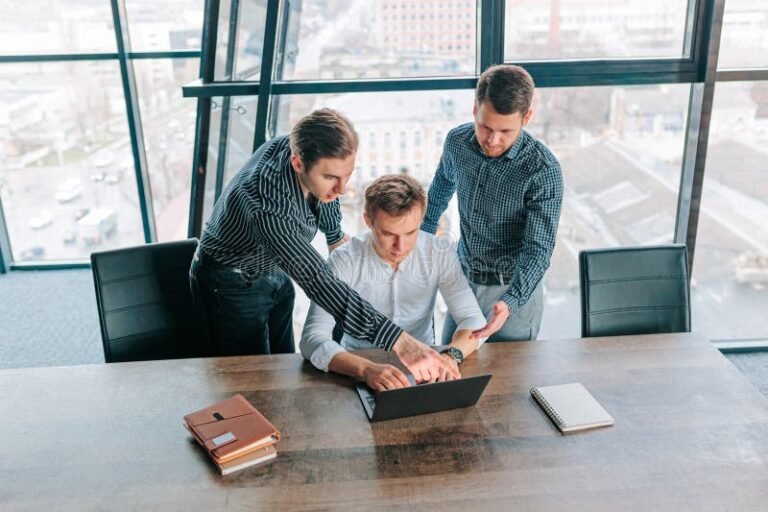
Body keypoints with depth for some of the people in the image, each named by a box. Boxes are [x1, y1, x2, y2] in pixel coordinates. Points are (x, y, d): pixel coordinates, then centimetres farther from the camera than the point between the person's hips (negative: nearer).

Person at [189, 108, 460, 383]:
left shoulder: (299, 146, -20)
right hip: (233, 284, -7)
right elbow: (319, 283, -49)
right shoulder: (268, 206, -42)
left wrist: (335, 236, 10)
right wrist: (400, 342, -55)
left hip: (272, 270, 7)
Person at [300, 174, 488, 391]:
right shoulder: (344, 261, -17)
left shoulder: (440, 253, -10)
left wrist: (451, 355, -30)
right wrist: (366, 369, -42)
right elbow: (312, 340, -25)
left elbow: (474, 319, -9)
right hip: (360, 367, -2)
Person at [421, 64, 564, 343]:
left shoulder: (543, 170, -24)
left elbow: (537, 249, -23)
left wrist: (510, 303, -39)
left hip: (515, 290, -4)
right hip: (463, 278, 5)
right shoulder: (457, 141, -10)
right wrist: (423, 236, 24)